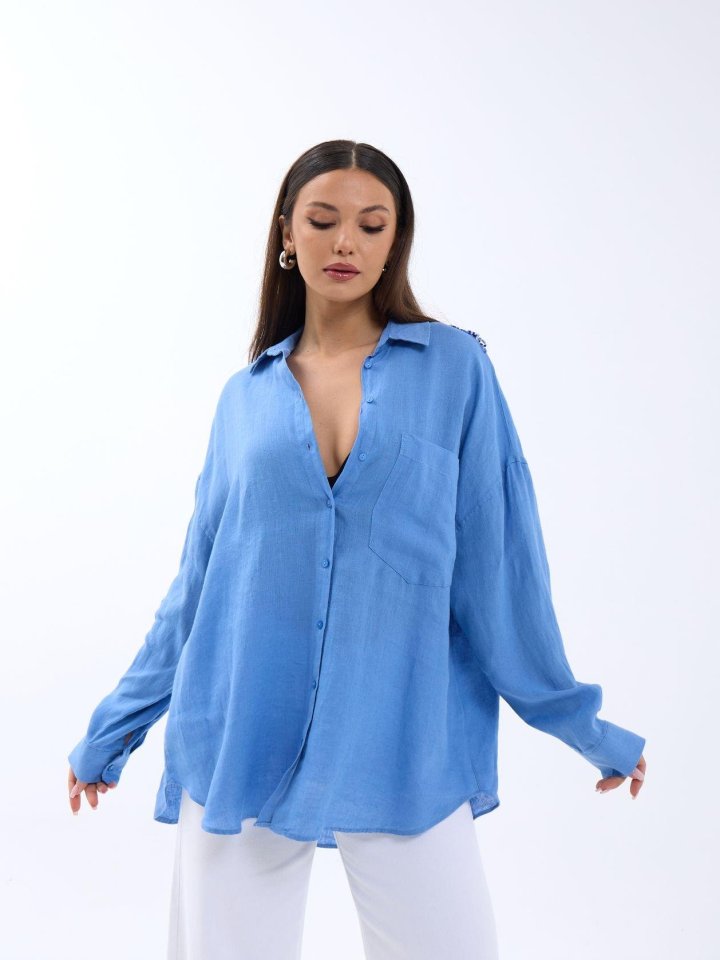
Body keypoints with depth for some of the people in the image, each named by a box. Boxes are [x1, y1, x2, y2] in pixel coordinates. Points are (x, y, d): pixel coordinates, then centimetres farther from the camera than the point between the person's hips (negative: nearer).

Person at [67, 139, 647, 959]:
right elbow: (199, 579, 13)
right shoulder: (247, 396, 7)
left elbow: (500, 560, 3)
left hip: (404, 745, -2)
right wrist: (111, 732, 17)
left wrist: (576, 720, 7)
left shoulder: (454, 368, 1)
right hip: (242, 741, 2)